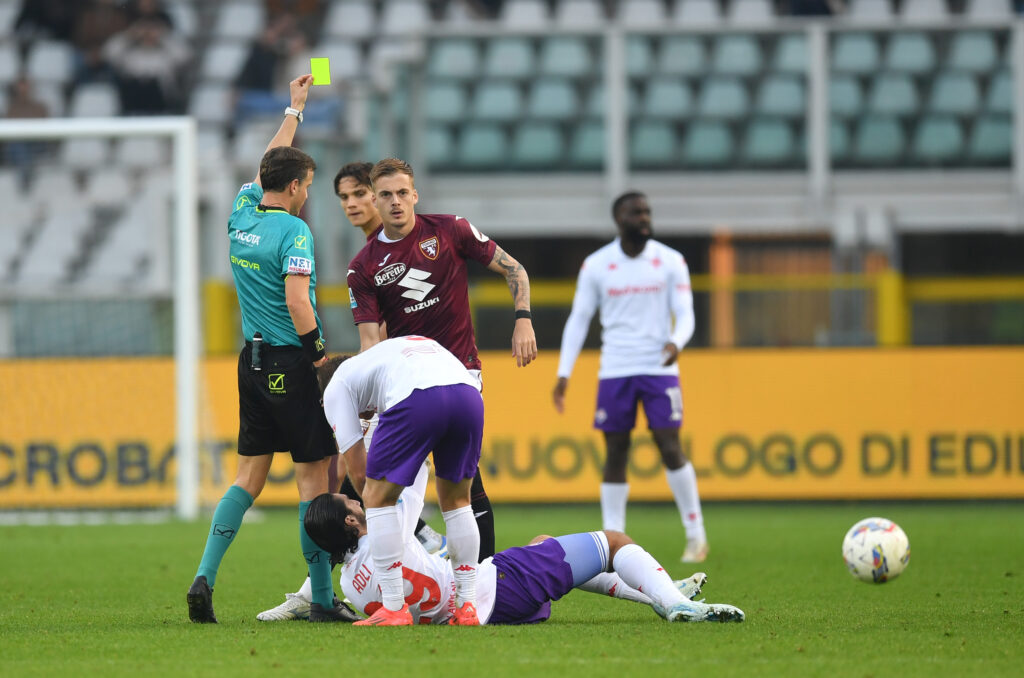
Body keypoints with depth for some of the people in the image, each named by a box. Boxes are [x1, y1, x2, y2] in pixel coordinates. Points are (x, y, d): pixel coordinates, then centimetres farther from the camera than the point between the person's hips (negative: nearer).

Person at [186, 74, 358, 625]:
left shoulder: (242, 217, 7)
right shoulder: (292, 232, -14)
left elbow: (266, 167, 25)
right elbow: (297, 299, -25)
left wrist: (294, 109, 35)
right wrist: (316, 349, -9)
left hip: (253, 362, 7)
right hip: (290, 364, -7)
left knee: (249, 475, 11)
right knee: (312, 476, -2)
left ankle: (205, 577, -2)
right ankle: (322, 598, -2)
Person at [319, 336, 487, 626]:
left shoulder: (337, 387, 27)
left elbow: (358, 471, 23)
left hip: (416, 398, -5)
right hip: (469, 393, 5)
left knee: (378, 499, 12)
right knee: (456, 501, 24)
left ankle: (394, 608, 6)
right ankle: (467, 607, 21)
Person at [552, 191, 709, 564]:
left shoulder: (670, 262, 1)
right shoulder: (596, 265, 2)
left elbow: (685, 314, 0)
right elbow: (578, 319, 6)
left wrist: (676, 341, -22)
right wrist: (564, 373, 0)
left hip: (659, 368, -1)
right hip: (614, 371, 1)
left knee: (670, 448, -8)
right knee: (615, 452, 0)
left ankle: (696, 534, 3)